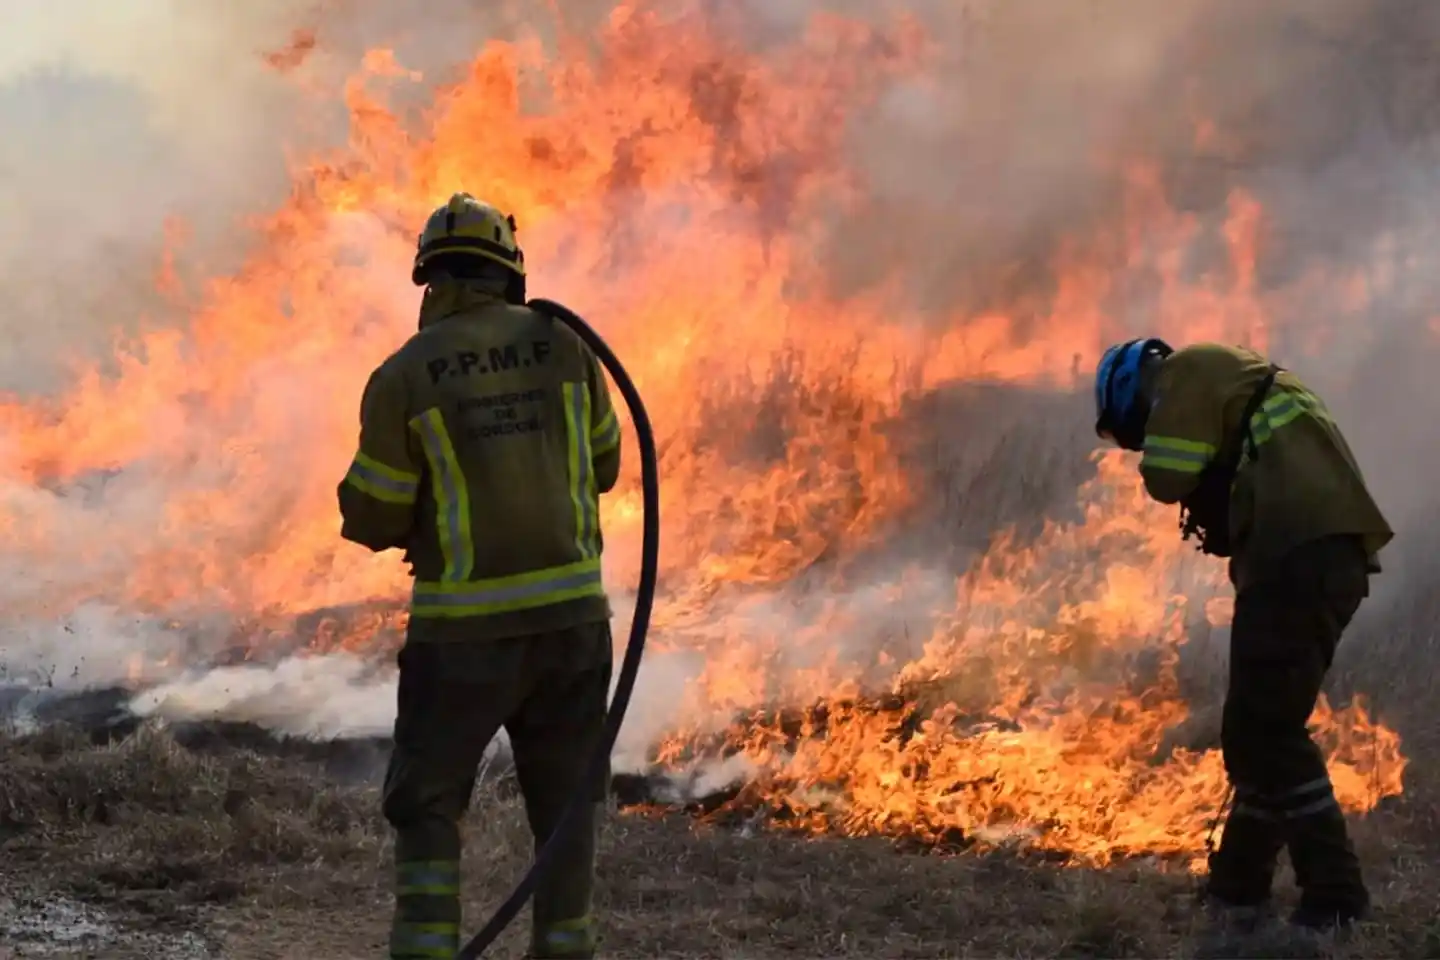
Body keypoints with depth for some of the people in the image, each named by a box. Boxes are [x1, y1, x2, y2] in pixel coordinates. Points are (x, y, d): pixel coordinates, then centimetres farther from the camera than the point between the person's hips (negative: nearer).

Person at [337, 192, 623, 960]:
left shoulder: (402, 378, -7)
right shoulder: (560, 344, 2)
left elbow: (371, 517, -2)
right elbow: (601, 465, 14)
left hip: (465, 626, -2)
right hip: (569, 610, 3)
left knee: (426, 804, 10)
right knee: (565, 800, 15)